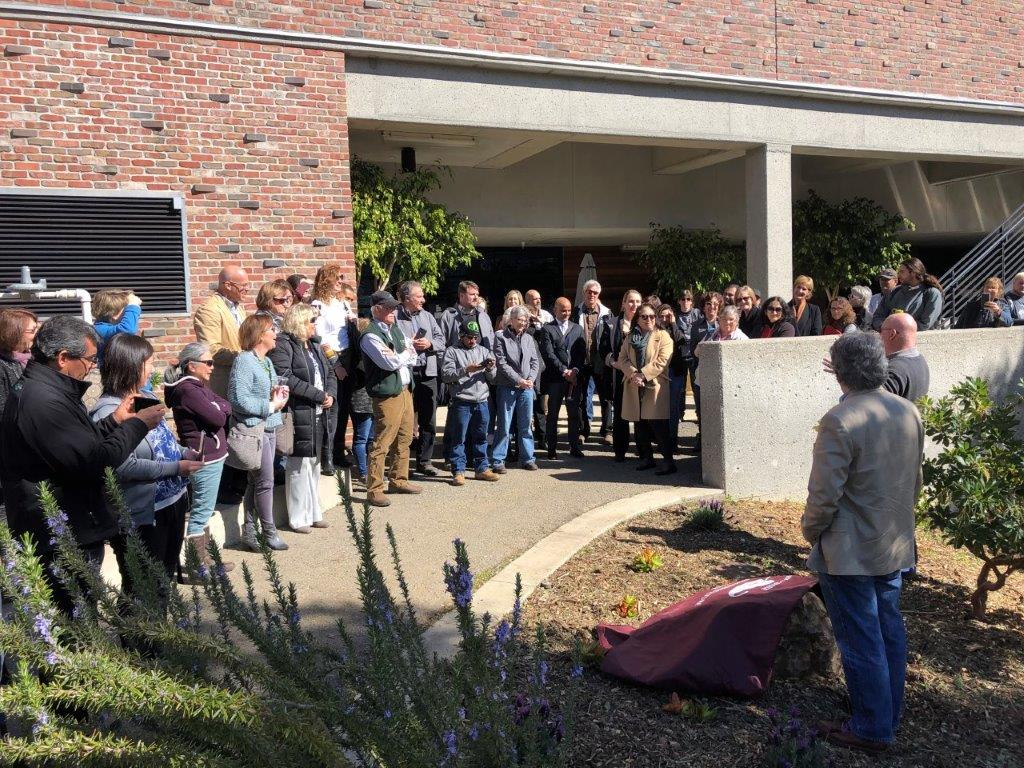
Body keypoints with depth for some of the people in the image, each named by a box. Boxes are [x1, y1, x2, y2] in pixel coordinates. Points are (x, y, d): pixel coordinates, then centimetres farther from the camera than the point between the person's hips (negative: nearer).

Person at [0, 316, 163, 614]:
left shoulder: (39, 390, 11)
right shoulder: (43, 401, -24)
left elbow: (80, 442, 19)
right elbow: (97, 460, -26)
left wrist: (115, 420, 9)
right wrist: (138, 423, -14)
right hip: (64, 541, -10)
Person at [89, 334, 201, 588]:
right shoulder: (108, 412, -21)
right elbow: (124, 467, -28)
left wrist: (184, 454, -2)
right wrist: (176, 468, -24)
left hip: (173, 501, 9)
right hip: (144, 514, -9)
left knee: (167, 576, 26)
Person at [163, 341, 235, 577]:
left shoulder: (198, 387, 14)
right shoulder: (188, 390, -18)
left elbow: (226, 406, 11)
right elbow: (218, 418, -21)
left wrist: (217, 408, -8)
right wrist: (219, 409, -3)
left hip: (210, 455, 10)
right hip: (205, 458, -10)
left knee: (203, 511, 16)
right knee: (202, 512, -3)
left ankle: (204, 557, 26)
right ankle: (199, 564, 5)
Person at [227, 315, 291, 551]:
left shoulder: (267, 361, 14)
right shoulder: (244, 361, -14)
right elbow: (239, 399, -24)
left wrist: (279, 395, 3)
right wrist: (271, 406, -16)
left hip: (269, 428, 9)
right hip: (254, 429, -9)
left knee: (255, 482, 14)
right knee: (265, 482, -1)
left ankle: (249, 532, 22)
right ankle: (269, 532, 13)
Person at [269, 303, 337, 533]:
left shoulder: (315, 345, 16)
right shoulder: (282, 346, -10)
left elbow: (330, 374, 19)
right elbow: (286, 378, -21)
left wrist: (330, 394, -3)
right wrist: (319, 395, -18)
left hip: (319, 414, 8)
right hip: (298, 416, -8)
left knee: (314, 465, 14)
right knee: (299, 466, -3)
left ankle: (313, 512, 24)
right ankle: (298, 518, 7)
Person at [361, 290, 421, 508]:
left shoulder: (395, 328, 13)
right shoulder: (370, 336, -13)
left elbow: (412, 358, 11)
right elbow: (390, 362, -22)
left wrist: (398, 358, -8)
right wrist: (406, 354, -4)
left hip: (405, 390, 9)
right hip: (387, 395, -9)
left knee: (404, 439, 16)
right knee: (381, 444, -6)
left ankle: (398, 480, 30)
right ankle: (374, 490, 1)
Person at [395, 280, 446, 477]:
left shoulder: (427, 316, 15)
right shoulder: (395, 317, -4)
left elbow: (441, 340, 13)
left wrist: (429, 344, -5)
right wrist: (409, 345, -16)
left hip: (427, 374, 5)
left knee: (428, 421, 7)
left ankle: (424, 461, 17)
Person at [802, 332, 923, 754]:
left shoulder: (841, 421, -24)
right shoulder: (909, 413, 0)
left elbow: (824, 494, -22)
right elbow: (916, 481, 11)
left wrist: (810, 530, -4)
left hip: (849, 553, -8)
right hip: (895, 546, 8)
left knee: (860, 641, 5)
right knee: (889, 631, 19)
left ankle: (871, 730, 17)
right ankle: (889, 715, 35)